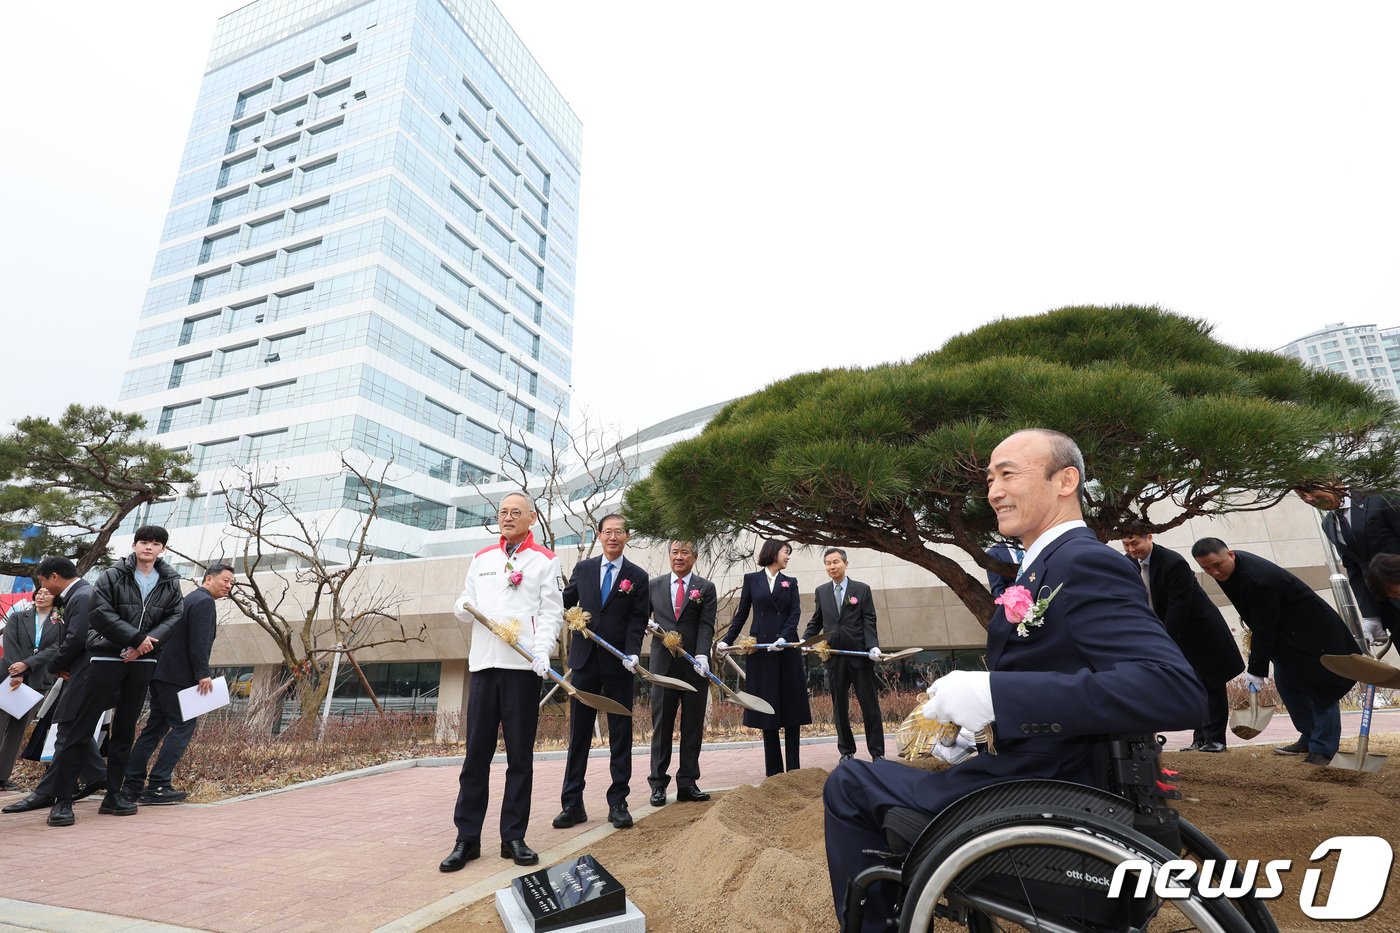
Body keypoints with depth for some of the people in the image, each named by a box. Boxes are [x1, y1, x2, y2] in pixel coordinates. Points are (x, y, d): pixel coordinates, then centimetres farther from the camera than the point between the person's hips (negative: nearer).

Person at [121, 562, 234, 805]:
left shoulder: (190, 598, 20)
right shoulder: (204, 601, -11)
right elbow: (198, 642, -20)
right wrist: (203, 674, -19)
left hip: (162, 673, 10)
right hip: (178, 676, -10)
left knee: (156, 727, 13)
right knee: (184, 726, -4)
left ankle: (133, 785, 17)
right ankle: (157, 787, -3)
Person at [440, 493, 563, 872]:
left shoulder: (545, 560, 5)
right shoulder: (482, 558, 16)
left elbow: (551, 612, -2)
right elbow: (466, 607, 18)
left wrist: (542, 649, -17)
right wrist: (462, 607, -6)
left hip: (523, 666, -3)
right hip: (484, 663, 3)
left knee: (520, 755, 5)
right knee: (476, 753, 6)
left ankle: (514, 837, 16)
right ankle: (467, 838, 17)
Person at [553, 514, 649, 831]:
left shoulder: (638, 576, 0)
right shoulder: (583, 568, 6)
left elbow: (637, 620, -5)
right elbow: (565, 602, 13)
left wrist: (632, 653, -19)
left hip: (618, 663, -1)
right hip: (585, 660, 2)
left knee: (620, 735, 7)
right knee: (578, 733, 8)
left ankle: (618, 803, 18)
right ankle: (572, 804, 18)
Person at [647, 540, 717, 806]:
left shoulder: (706, 588, 3)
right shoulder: (654, 585, 8)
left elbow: (706, 626, -7)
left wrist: (702, 655, -20)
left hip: (695, 665, 0)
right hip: (663, 664, 1)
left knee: (693, 726, 6)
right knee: (661, 725, 6)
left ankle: (688, 783, 16)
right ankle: (658, 783, 16)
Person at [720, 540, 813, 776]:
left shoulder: (790, 582, 11)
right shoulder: (751, 579, 7)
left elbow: (795, 613, -1)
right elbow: (741, 613, 6)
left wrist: (783, 637, -18)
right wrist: (727, 640, -4)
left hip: (787, 649, 2)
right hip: (760, 648, -1)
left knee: (791, 707, 3)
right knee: (767, 707, 4)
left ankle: (794, 769, 9)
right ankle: (774, 770, 12)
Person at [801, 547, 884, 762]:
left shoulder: (862, 589, 3)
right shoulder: (821, 591, 10)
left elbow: (869, 622, -2)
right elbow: (816, 622, 14)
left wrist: (873, 646, -16)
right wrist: (803, 641, -1)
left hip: (859, 655, -2)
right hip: (834, 657, 3)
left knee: (870, 705, 3)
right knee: (839, 707, 9)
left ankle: (877, 752, 14)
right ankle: (846, 751, 21)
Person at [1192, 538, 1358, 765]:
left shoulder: (1258, 580, -35)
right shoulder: (1229, 570, -7)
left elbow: (1264, 628, -28)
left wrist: (1257, 669, -21)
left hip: (1314, 633, -9)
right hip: (1286, 633, 9)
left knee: (1321, 689, -2)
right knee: (1285, 683, 11)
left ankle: (1323, 750, 5)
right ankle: (1309, 739, 23)